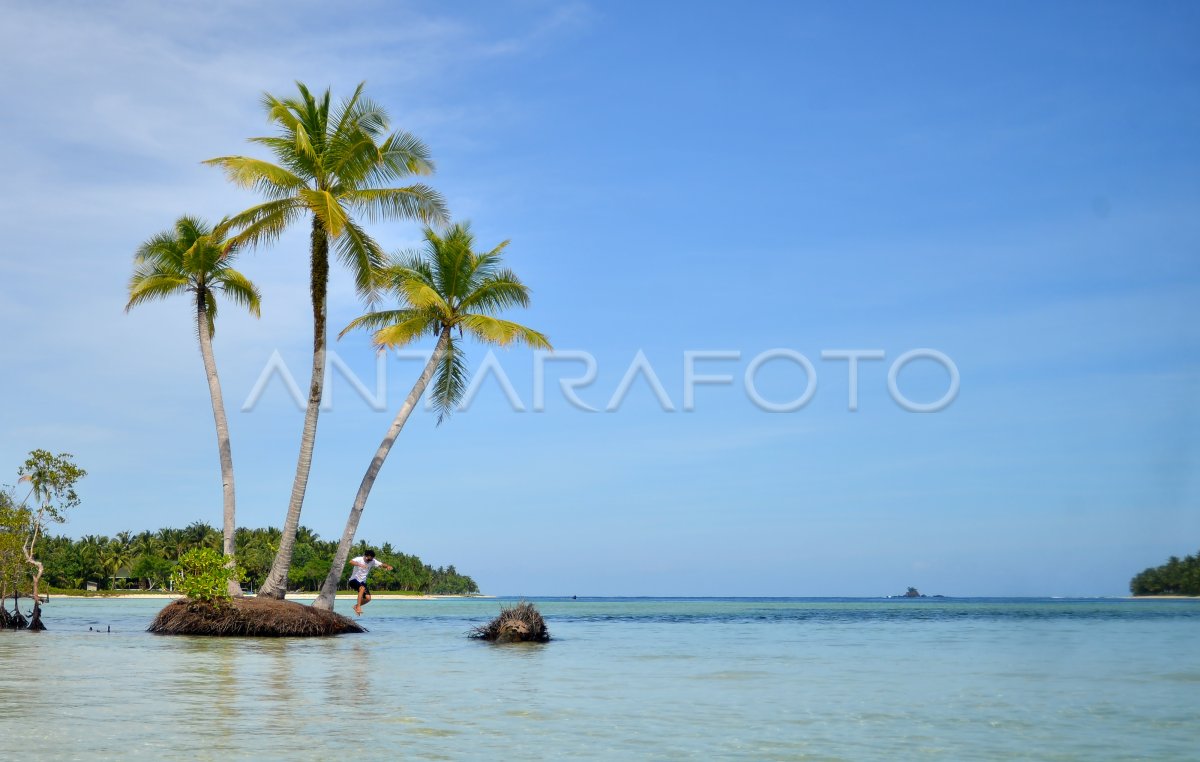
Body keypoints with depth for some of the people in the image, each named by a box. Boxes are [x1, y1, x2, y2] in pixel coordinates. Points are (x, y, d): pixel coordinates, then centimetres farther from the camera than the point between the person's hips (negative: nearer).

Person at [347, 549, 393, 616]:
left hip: (362, 582, 6)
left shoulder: (373, 561, -2)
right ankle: (358, 606, -29)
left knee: (368, 598, -9)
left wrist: (388, 566, -30)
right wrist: (360, 565, -53)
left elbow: (382, 564, -8)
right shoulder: (359, 559, -17)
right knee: (362, 588, -35)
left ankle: (356, 606, 17)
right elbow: (351, 562, -37)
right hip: (354, 580, -6)